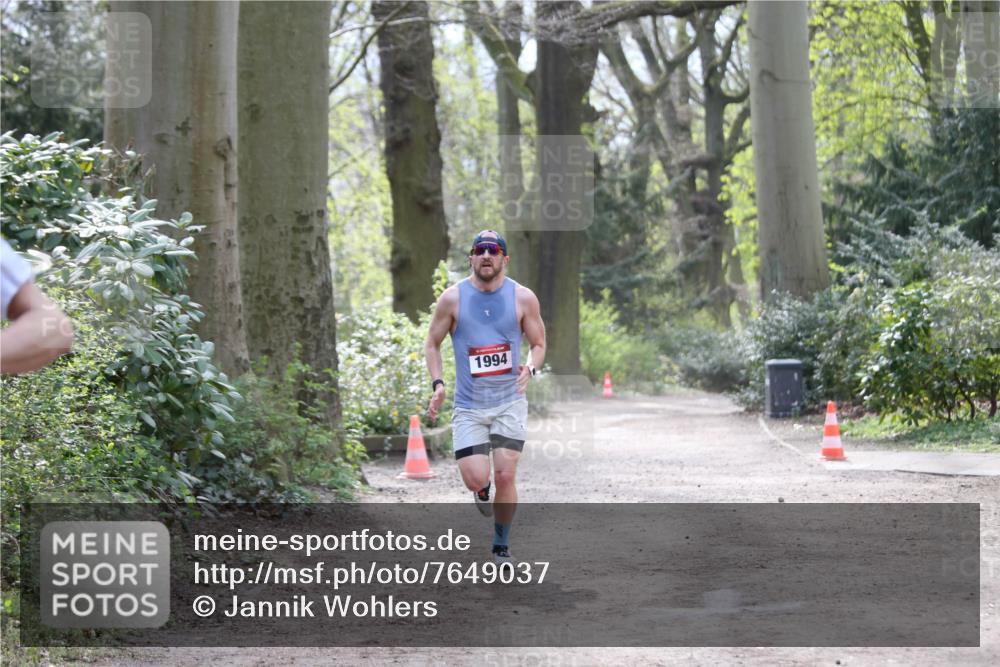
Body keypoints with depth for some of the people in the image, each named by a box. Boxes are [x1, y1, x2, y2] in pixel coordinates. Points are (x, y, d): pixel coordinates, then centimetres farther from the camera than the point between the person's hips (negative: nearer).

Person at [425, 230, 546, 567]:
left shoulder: (523, 298, -1)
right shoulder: (453, 298, -2)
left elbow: (539, 344, 9)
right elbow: (432, 344, 8)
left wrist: (530, 368, -13)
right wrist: (437, 384, -6)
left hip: (510, 402, 0)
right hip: (469, 406, 0)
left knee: (505, 476, -7)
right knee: (476, 480, -11)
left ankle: (501, 547, 13)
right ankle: (483, 491, 29)